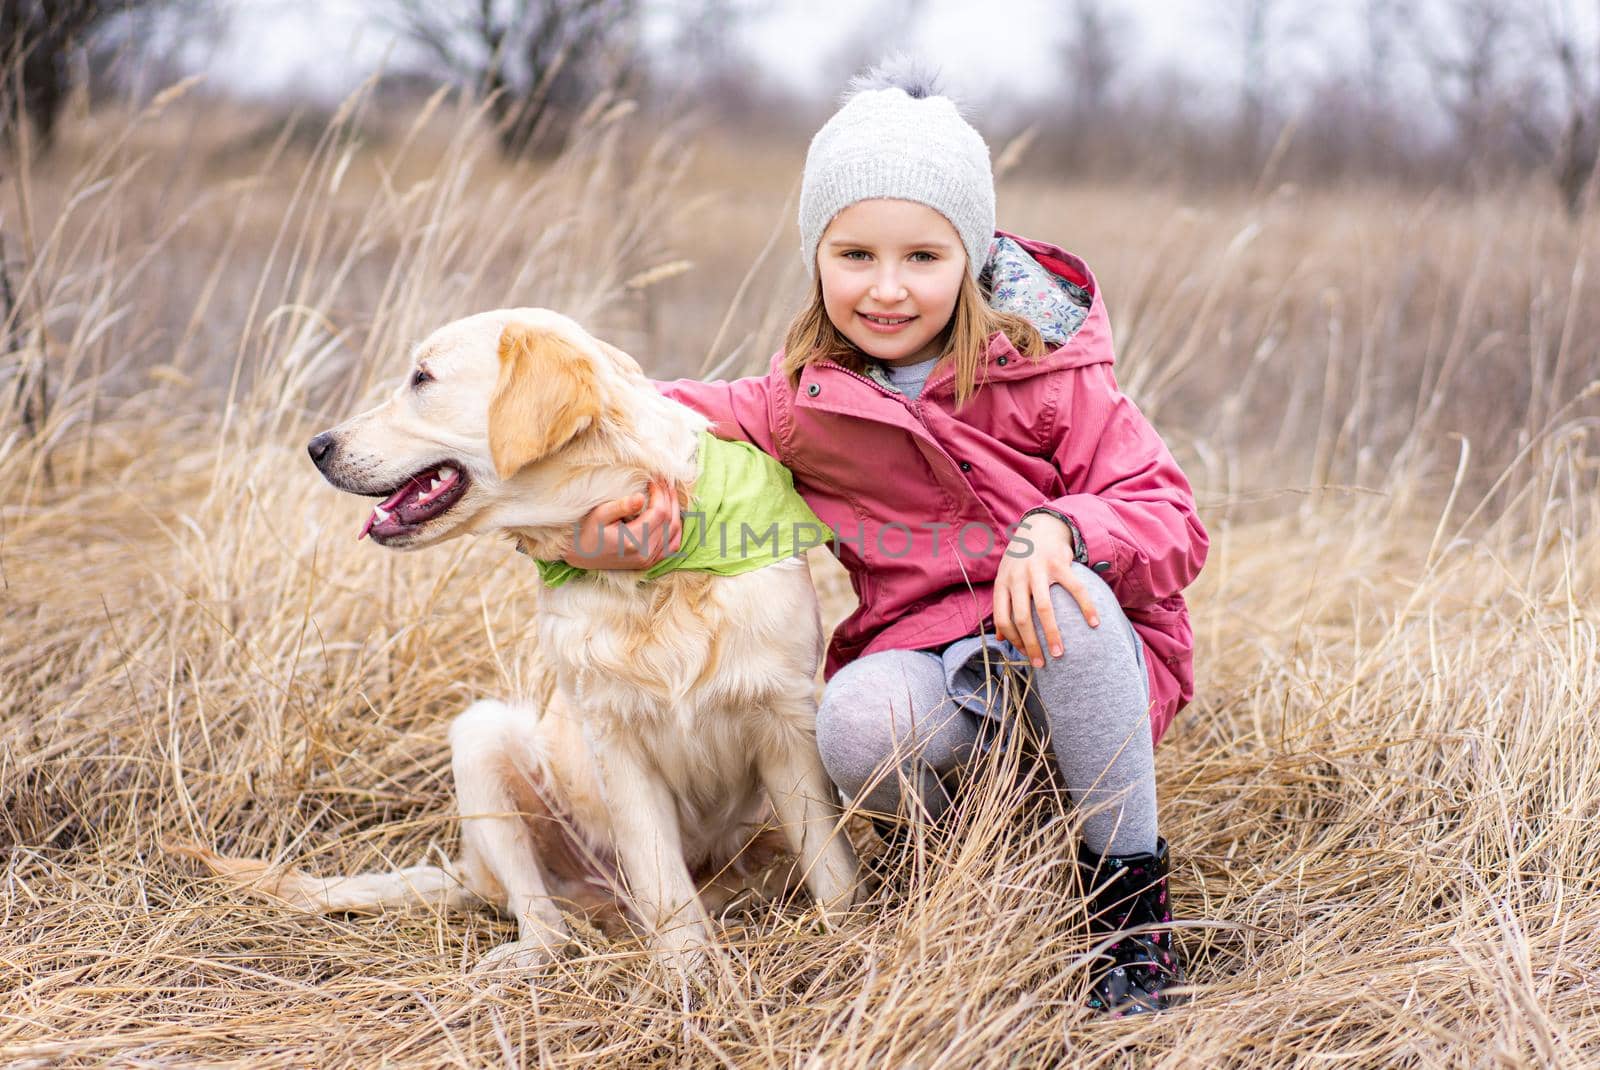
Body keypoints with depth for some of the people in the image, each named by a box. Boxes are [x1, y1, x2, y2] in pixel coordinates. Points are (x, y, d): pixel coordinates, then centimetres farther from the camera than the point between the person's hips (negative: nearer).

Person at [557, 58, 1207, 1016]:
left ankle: (1135, 900, -19)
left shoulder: (1040, 373, -7)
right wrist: (599, 518, -21)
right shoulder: (804, 405, 0)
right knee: (859, 726, -34)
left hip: (1078, 652, -1)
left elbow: (1172, 521, -9)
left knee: (1064, 592, -37)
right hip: (928, 661, 1)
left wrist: (1062, 528, -31)